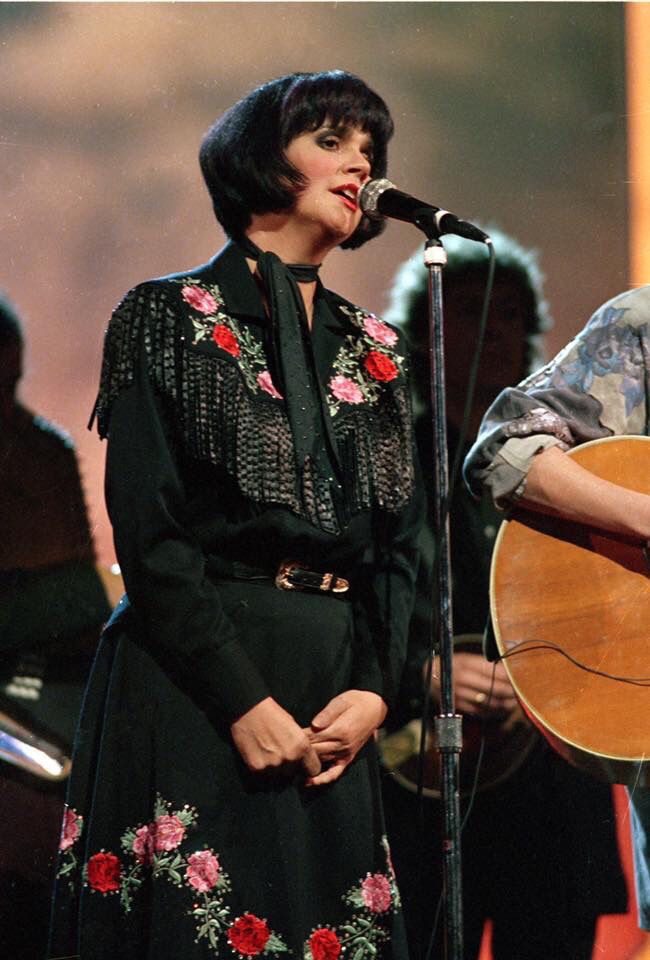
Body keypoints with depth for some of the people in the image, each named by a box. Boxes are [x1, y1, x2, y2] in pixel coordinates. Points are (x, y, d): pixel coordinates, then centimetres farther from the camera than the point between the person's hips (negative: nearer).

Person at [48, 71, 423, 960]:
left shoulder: (373, 348, 16)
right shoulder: (167, 318, 0)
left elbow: (403, 543, 12)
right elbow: (147, 535, -9)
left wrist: (374, 689, -5)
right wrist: (243, 701, -15)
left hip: (333, 700, 5)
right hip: (191, 693, -5)